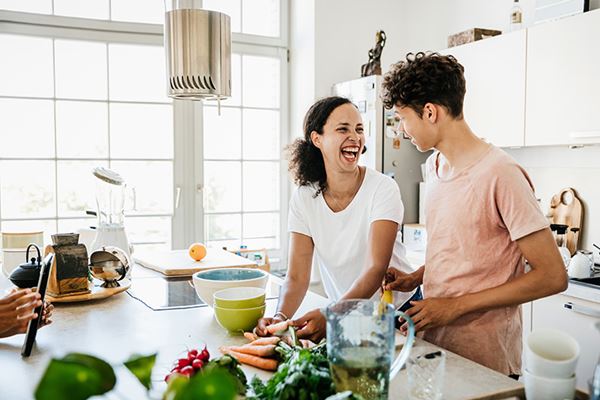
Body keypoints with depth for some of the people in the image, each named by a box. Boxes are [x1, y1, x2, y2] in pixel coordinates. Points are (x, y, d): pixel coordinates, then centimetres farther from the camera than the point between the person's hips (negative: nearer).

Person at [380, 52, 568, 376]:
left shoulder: (500, 174, -20)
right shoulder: (434, 166, 6)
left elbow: (552, 276, -19)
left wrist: (455, 306, -19)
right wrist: (416, 277, 1)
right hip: (433, 344, 7)